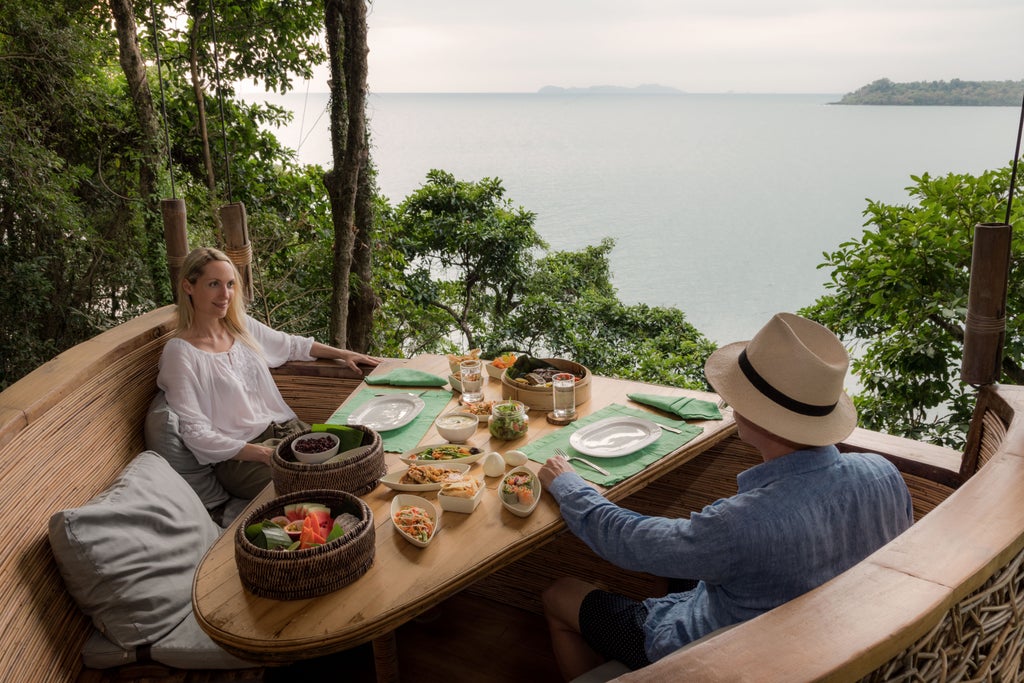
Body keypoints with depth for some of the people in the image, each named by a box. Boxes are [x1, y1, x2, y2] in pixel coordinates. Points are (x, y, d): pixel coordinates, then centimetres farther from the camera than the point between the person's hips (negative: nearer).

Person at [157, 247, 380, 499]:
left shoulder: (242, 326, 10)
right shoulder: (180, 352, -9)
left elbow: (290, 345, 30)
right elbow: (195, 433, -13)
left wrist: (342, 353, 23)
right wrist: (260, 453, -20)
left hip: (288, 429, 6)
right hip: (238, 456, -6)